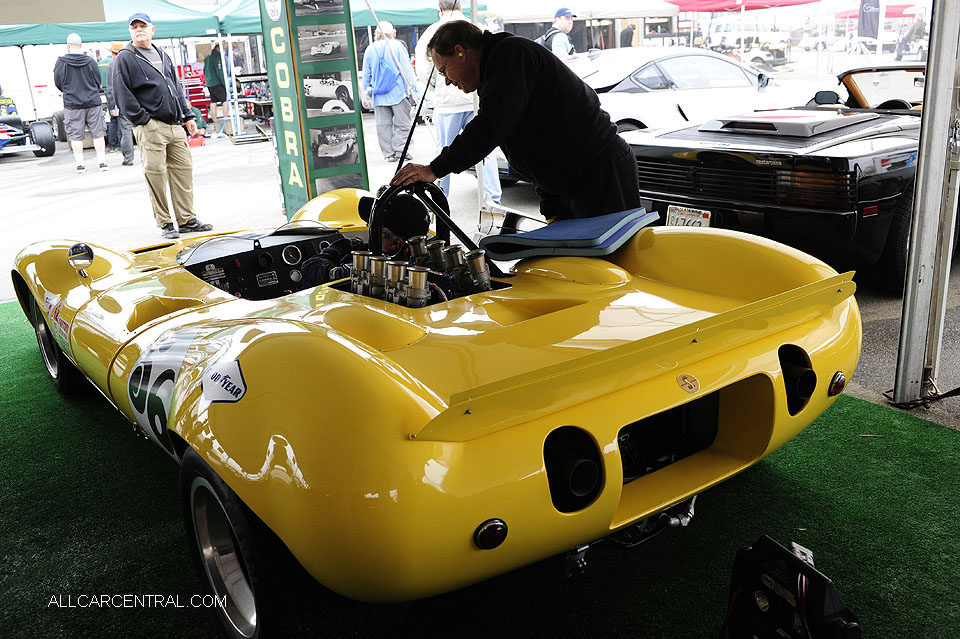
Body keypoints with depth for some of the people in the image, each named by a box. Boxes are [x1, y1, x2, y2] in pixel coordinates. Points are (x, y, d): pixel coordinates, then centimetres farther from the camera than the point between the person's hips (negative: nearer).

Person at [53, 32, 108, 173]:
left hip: (72, 104, -1)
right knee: (98, 133, 7)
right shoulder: (91, 61, -3)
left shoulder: (61, 62, -6)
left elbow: (58, 83, 2)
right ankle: (102, 162, 6)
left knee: (76, 135, 5)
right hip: (93, 102, 1)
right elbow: (98, 81, 5)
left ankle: (80, 164, 5)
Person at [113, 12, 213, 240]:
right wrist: (142, 119, -12)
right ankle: (165, 223, 3)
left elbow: (177, 88, 25)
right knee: (156, 173, -5)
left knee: (184, 169, 5)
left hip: (174, 125, 6)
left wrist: (187, 116, 17)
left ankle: (186, 219, 13)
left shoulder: (163, 56, 21)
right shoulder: (125, 58, 1)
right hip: (150, 127, -6)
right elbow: (123, 95, -5)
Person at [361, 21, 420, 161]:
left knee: (383, 124, 7)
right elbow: (407, 69, -6)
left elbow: (366, 73, 13)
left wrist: (366, 92, 22)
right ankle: (399, 150, -5)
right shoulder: (397, 46, -3)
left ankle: (388, 153, 6)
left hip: (379, 96, 4)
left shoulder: (370, 49, 9)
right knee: (402, 123, 2)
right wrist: (413, 88, -5)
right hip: (397, 92, -4)